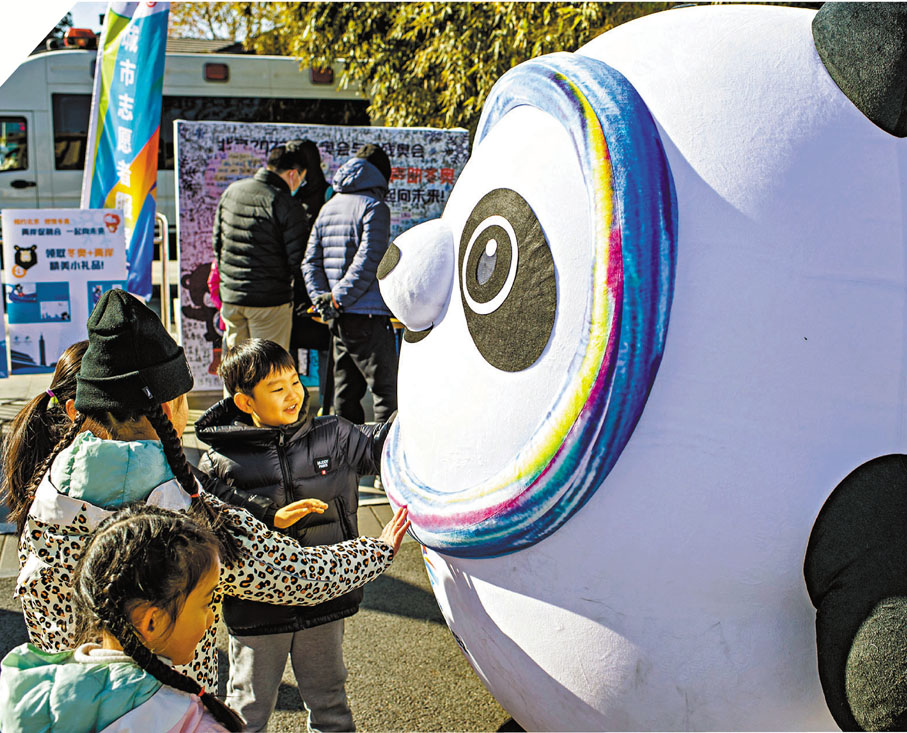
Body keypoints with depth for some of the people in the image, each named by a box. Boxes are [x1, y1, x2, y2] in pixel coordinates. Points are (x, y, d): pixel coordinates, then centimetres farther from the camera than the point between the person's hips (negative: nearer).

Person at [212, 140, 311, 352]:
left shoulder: (231, 191, 5)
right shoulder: (288, 207, -16)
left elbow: (217, 241, 12)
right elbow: (297, 260, -13)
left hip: (230, 295, 6)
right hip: (270, 301, -6)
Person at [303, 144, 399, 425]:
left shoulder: (328, 208, 16)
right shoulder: (374, 207, -7)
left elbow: (310, 261, 12)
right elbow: (367, 261, -17)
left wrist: (321, 298, 3)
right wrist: (339, 298, -12)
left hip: (339, 320, 8)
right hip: (368, 317, -8)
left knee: (346, 393, 13)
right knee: (388, 392, -3)